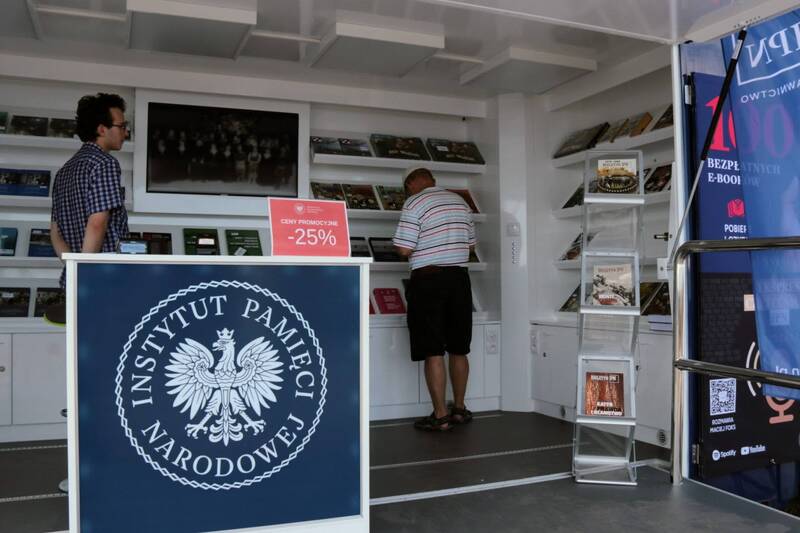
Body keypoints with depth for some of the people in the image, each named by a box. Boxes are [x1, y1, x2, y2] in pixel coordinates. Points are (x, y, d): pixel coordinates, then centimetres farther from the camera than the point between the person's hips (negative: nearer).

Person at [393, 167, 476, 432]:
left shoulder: (414, 204, -7)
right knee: (458, 349, 14)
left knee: (433, 351, -1)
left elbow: (404, 249, -13)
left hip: (428, 280, -6)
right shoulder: (460, 201, 13)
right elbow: (471, 245, 17)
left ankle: (440, 415, 2)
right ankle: (459, 409, 24)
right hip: (459, 277, 6)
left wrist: (421, 249, 8)